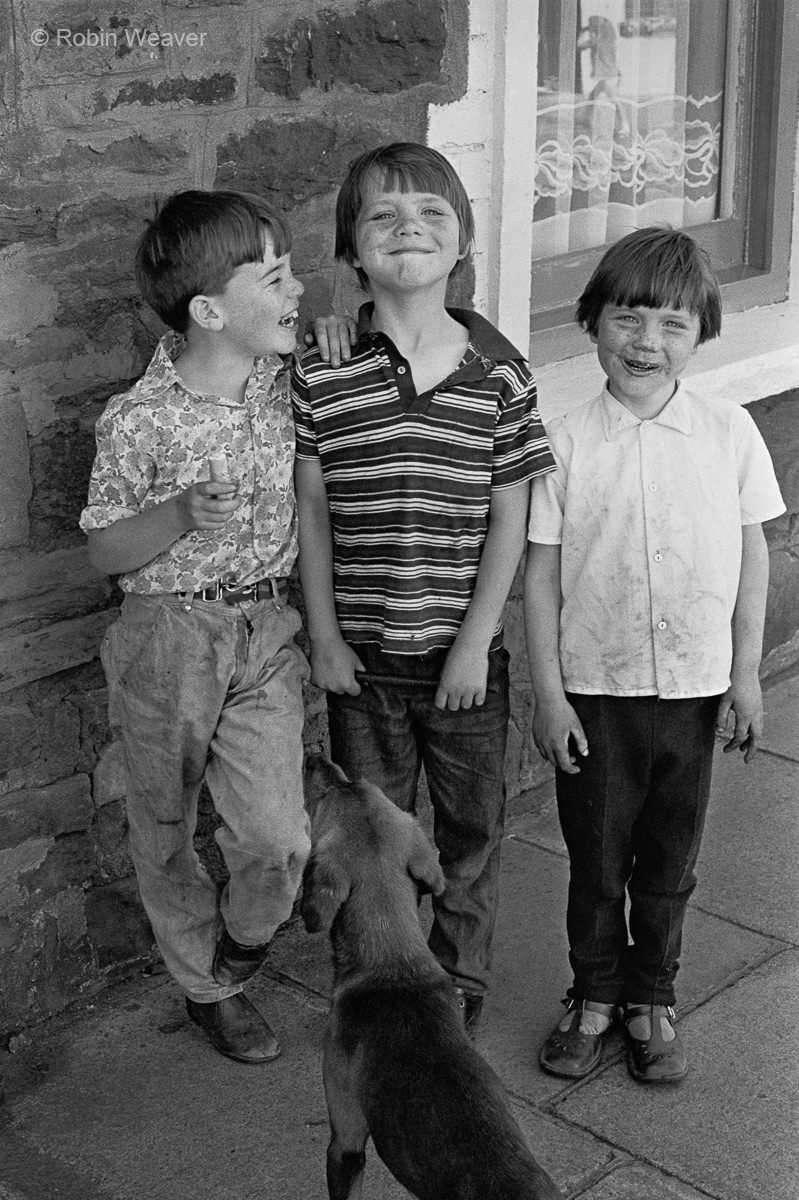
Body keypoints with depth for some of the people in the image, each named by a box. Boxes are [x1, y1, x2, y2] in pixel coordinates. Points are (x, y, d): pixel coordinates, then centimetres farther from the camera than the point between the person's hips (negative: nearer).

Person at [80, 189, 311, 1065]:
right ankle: (206, 987, 36)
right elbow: (103, 552, -7)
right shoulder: (138, 420, -16)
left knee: (278, 838, -5)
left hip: (264, 633, 3)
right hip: (168, 639, -3)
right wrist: (180, 515, -26)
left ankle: (237, 947, 28)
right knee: (166, 834, 13)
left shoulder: (290, 379, -3)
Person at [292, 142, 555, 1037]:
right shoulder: (320, 374, -7)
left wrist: (475, 642, -8)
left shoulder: (498, 370, -7)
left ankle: (458, 986, 36)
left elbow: (509, 519, -4)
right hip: (361, 653, 0)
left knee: (472, 826, 14)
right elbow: (310, 511, -2)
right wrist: (323, 635, -3)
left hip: (465, 651, 0)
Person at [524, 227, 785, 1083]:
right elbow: (540, 571, -5)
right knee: (595, 859, 12)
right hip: (593, 690, -1)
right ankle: (594, 995, 33)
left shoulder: (729, 434, -4)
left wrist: (746, 675, 2)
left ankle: (652, 998, 34)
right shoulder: (565, 442, -8)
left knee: (669, 862, 15)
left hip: (693, 688, 1)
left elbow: (751, 556, 3)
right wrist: (547, 692, -6)